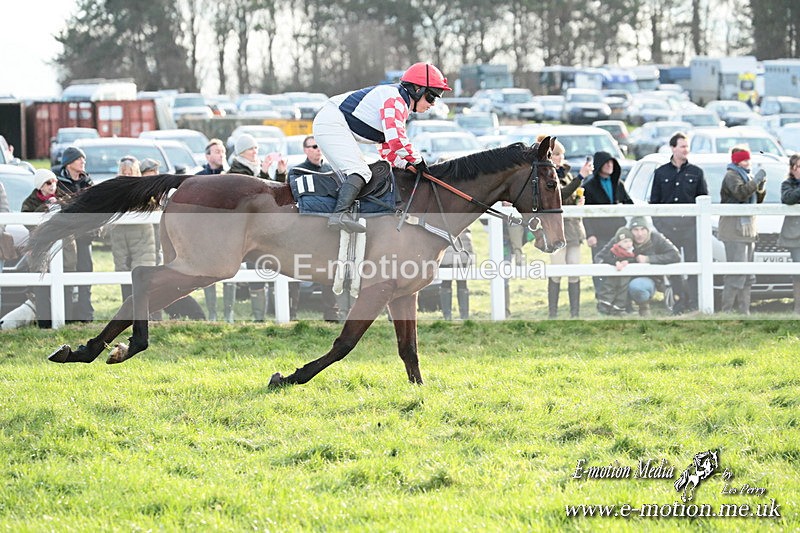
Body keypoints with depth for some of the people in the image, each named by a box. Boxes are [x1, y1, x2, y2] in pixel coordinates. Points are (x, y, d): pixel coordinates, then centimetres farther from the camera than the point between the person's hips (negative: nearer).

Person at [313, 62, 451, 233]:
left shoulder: (400, 105, 19)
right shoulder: (395, 99, -15)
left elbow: (388, 150, 21)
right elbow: (396, 139, -27)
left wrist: (407, 165, 4)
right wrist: (417, 161, -13)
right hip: (331, 124, -11)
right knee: (360, 173, -22)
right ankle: (340, 214, -40)